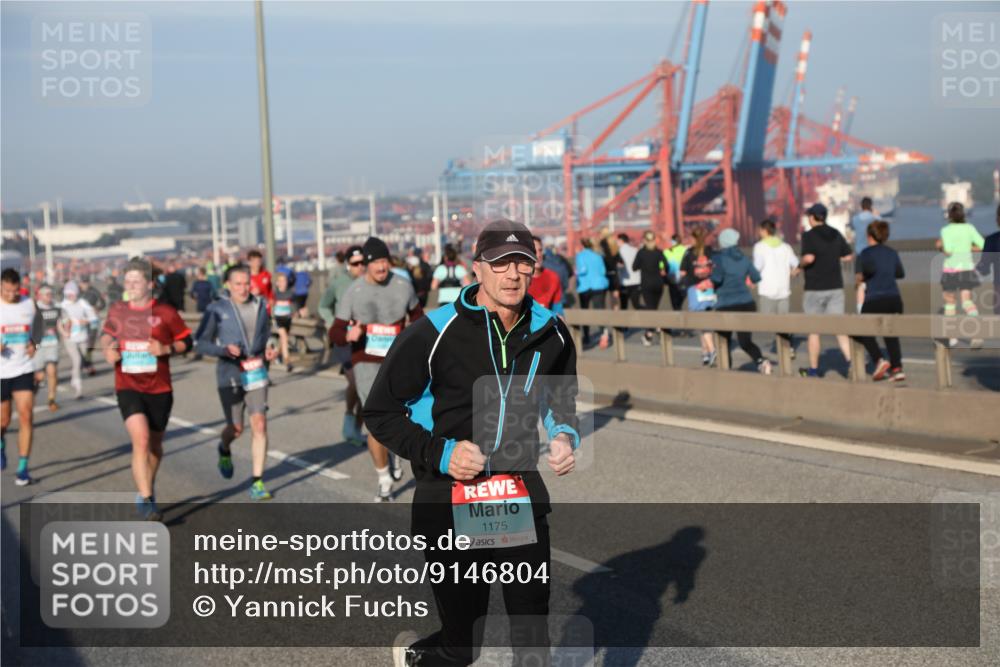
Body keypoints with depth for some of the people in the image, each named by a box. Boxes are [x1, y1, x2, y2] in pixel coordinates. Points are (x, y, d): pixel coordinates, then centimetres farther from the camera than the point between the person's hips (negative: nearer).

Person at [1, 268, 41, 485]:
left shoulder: (29, 304, 1)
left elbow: (37, 329, 17)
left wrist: (34, 343, -5)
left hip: (24, 370, 1)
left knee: (26, 415, -10)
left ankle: (23, 468, -3)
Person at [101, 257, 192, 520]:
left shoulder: (165, 312, -3)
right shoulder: (117, 311, 4)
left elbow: (186, 341, 3)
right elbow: (107, 334, 22)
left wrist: (166, 349, -15)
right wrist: (108, 348, 1)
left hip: (159, 389, 1)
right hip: (128, 388, -1)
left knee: (155, 444, 15)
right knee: (140, 440, -19)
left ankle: (146, 491, 40)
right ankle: (146, 500, -16)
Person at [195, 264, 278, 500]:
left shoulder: (260, 306, 4)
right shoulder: (217, 309, -7)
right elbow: (200, 342, -7)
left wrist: (270, 349, -1)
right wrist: (225, 349, -24)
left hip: (257, 373, 2)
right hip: (230, 374, -2)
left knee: (259, 424, -9)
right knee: (236, 429, 5)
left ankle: (257, 482, -2)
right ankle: (224, 450, 43)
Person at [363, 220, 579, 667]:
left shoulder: (550, 332, 0)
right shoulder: (434, 334, -15)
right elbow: (380, 412, -7)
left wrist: (564, 435, -1)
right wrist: (439, 454, -18)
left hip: (522, 493, 4)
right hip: (451, 500, -3)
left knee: (533, 626, 8)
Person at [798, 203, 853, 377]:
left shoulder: (809, 235, -10)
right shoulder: (835, 234, 6)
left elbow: (809, 258, -24)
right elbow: (848, 256, 10)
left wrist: (800, 265, -4)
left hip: (815, 289, -4)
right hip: (835, 287, 4)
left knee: (814, 330, 7)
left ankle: (813, 370, 16)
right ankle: (852, 362, -14)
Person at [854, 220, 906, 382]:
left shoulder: (867, 252, -3)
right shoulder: (892, 253, 13)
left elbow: (870, 268, -23)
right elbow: (900, 273, 23)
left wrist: (861, 276, -5)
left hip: (874, 300, -5)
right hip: (894, 298, 5)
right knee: (891, 333, 13)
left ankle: (878, 360, -2)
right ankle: (897, 368, 0)